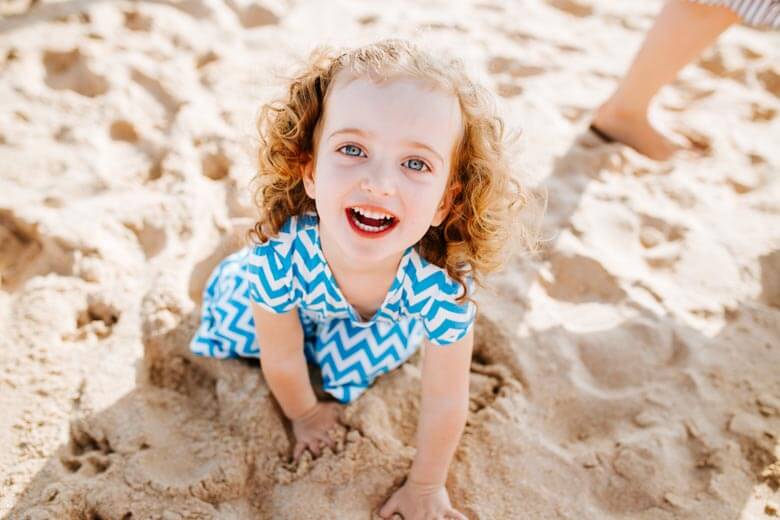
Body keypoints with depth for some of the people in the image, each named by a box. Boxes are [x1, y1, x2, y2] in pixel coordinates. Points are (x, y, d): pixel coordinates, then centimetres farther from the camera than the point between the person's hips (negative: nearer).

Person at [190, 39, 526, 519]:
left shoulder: (445, 283, -45)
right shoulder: (280, 254, -43)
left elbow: (445, 401, -28)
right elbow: (283, 362, -22)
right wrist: (305, 414, -4)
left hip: (391, 314, 0)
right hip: (303, 295, 1)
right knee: (229, 323, 9)